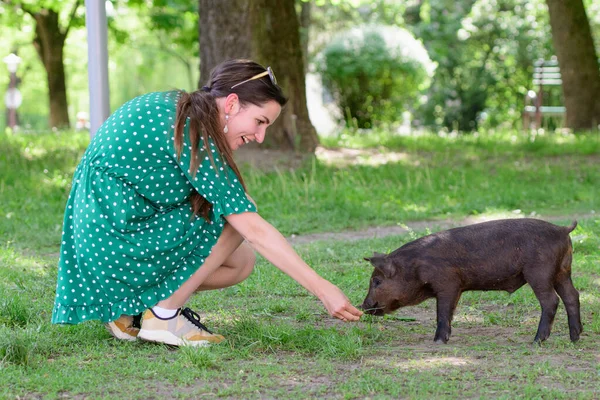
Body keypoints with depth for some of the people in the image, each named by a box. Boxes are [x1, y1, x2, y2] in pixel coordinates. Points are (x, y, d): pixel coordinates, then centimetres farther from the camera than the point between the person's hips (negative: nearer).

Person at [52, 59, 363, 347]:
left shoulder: (179, 107, 7)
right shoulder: (192, 130, -21)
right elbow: (253, 227, -23)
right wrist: (321, 289, -23)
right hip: (118, 236, -10)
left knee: (242, 262, 11)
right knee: (237, 223, -12)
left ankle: (127, 304, 10)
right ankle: (163, 315, -6)